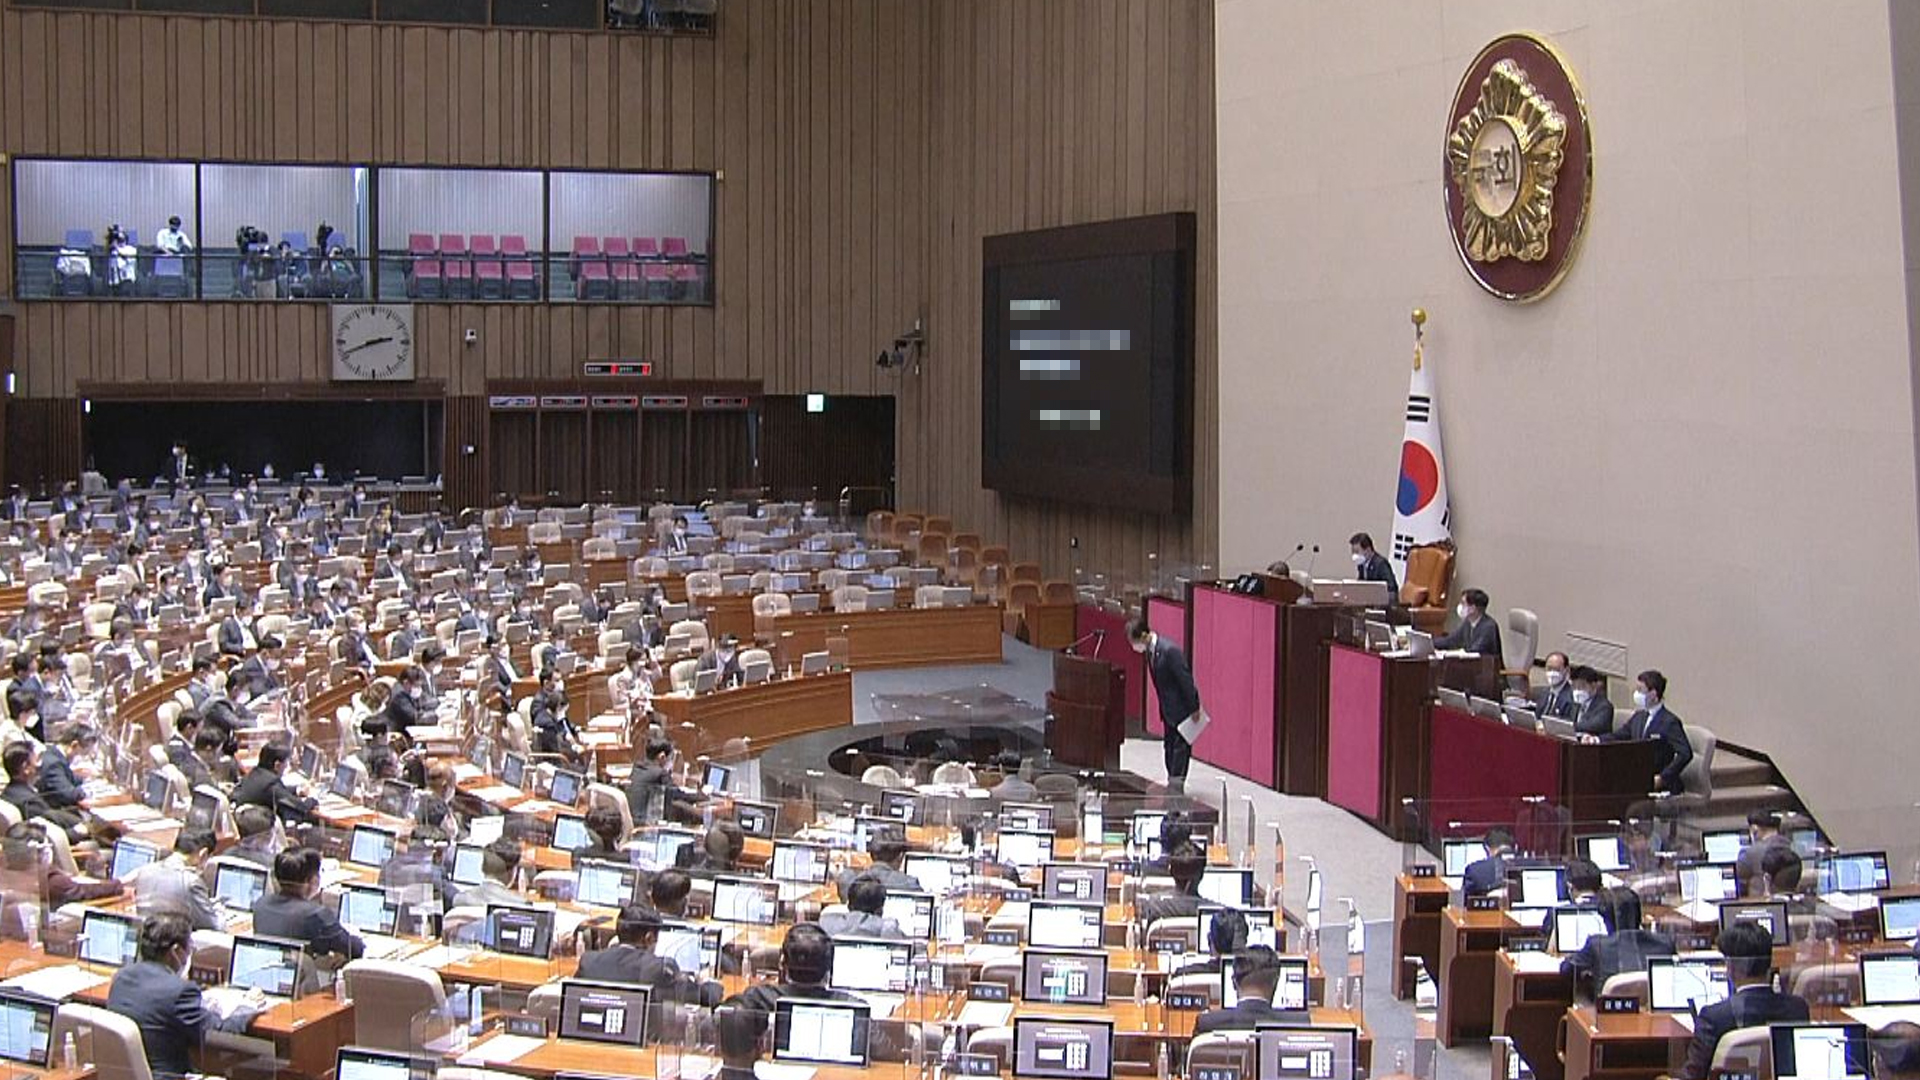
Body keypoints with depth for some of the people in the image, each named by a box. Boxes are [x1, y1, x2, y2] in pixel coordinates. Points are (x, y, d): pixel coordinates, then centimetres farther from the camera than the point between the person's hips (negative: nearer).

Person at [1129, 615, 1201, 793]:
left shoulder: (1169, 651, -26)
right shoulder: (1149, 651, 1)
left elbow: (1186, 680, -22)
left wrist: (1194, 709, -17)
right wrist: (1163, 708, 14)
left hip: (1182, 708, -9)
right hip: (1168, 709, 9)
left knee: (1180, 747, -4)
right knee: (1169, 746, 14)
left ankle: (1176, 785, -1)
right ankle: (1172, 785, 22)